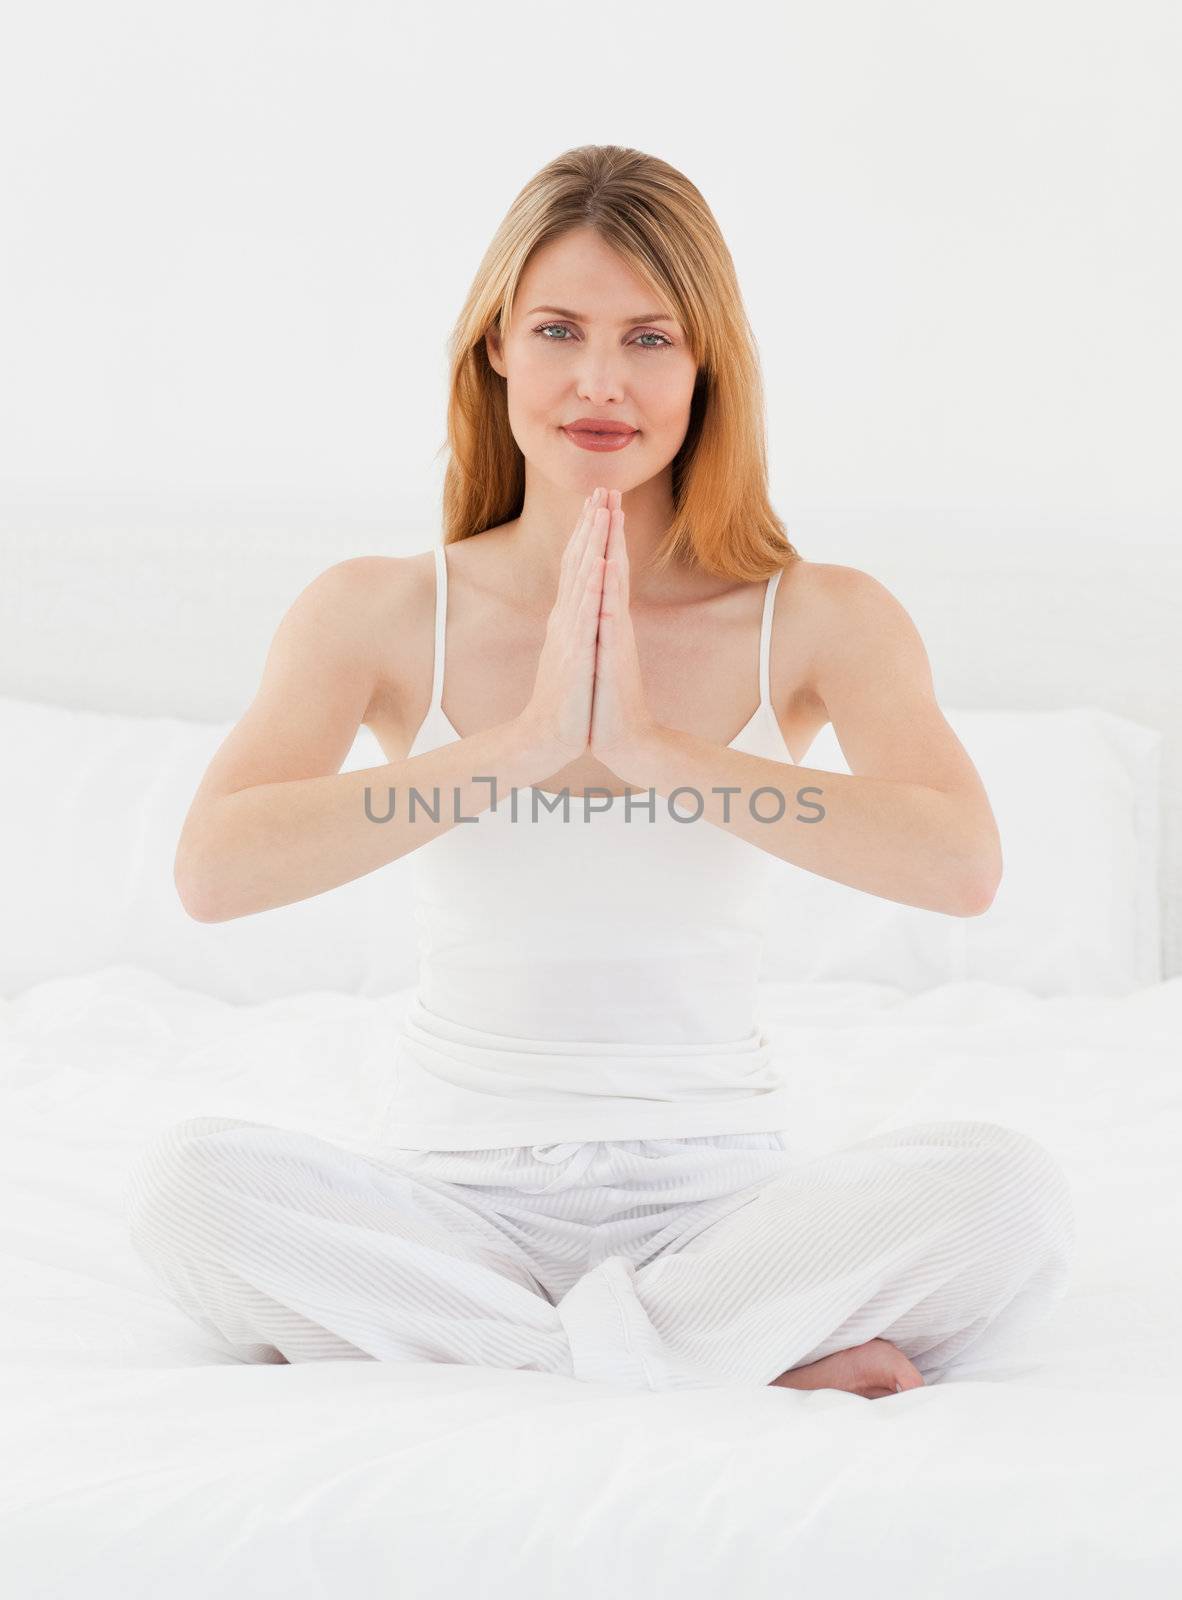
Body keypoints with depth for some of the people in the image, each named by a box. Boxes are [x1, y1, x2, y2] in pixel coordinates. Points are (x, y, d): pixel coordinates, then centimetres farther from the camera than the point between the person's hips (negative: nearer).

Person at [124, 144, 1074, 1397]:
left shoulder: (819, 621, 0)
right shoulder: (378, 614, 0)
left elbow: (962, 866, -18)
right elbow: (211, 869, -16)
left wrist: (649, 744, -23)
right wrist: (523, 743, -22)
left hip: (713, 1197, -1)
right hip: (459, 1194, 1)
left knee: (1005, 1190, -28)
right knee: (187, 1179, -29)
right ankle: (756, 1359, -22)